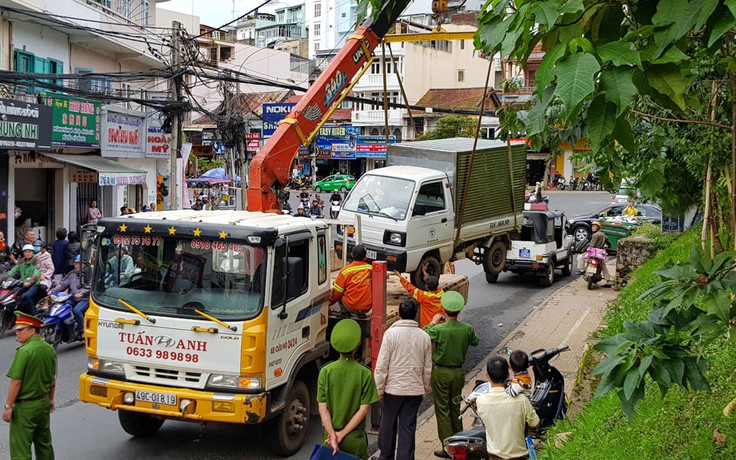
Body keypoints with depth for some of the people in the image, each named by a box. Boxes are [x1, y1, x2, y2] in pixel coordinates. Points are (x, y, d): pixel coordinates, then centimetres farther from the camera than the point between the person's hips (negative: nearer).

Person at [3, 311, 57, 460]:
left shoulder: (24, 351, -20)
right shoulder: (49, 349, 4)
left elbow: (16, 382, -21)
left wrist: (8, 406, -14)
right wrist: (50, 400, 24)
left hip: (25, 406, -8)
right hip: (43, 403, 8)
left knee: (20, 448, -2)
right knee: (44, 444, 19)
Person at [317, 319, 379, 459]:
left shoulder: (326, 372, -6)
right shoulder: (365, 374, -9)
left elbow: (323, 408, -9)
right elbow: (363, 410, -12)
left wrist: (333, 436, -10)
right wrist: (342, 434, -10)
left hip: (330, 436, 2)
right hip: (355, 440, -2)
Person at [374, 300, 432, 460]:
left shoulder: (391, 333, -10)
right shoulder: (424, 336, 0)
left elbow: (382, 364, -11)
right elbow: (428, 367, 7)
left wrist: (380, 389, -3)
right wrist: (426, 385, 22)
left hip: (393, 388, -2)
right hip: (415, 390, 2)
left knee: (388, 424, 13)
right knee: (408, 427, 7)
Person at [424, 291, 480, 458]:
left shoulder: (438, 330, -21)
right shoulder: (467, 329, -10)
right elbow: (475, 341, 10)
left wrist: (432, 323, 1)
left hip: (441, 372, -4)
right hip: (459, 372, 4)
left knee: (442, 410, 5)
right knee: (455, 408, 19)